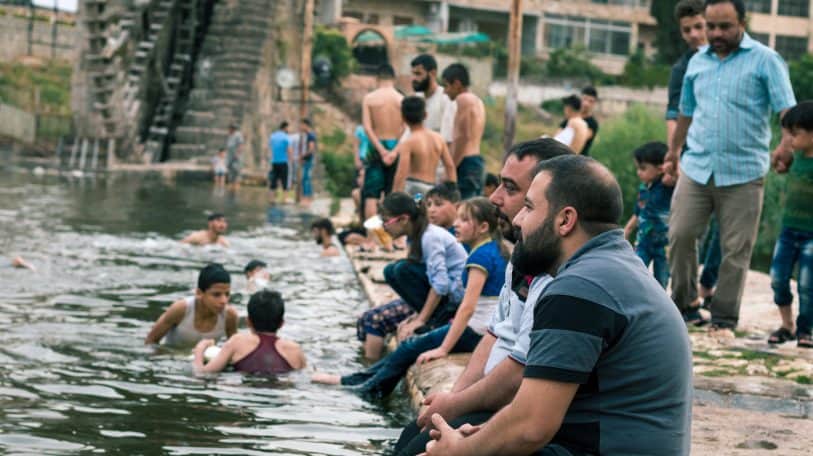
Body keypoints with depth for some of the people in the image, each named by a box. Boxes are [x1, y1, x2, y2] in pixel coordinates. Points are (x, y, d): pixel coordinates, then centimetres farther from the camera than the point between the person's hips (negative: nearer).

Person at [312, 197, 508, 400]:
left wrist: (443, 349, -21)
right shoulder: (492, 249, 10)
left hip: (476, 332, -9)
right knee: (413, 343, 13)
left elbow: (468, 307, -23)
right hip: (479, 328, 9)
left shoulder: (481, 256, -19)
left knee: (411, 347, 1)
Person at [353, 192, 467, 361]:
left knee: (401, 270, -26)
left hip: (455, 295, -9)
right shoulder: (415, 236, 7)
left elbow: (440, 284, -28)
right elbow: (429, 278, 10)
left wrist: (420, 320, -26)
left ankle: (435, 321, -16)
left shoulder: (430, 237, -21)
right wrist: (417, 314, -3)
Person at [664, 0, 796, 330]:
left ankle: (724, 317, 10)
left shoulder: (765, 60, -1)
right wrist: (673, 151, 29)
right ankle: (684, 304, 14)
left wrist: (786, 146, -27)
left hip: (743, 173, -4)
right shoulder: (697, 62, 13)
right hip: (696, 167, 4)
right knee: (680, 235, -3)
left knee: (735, 250, 0)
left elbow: (788, 110, -10)